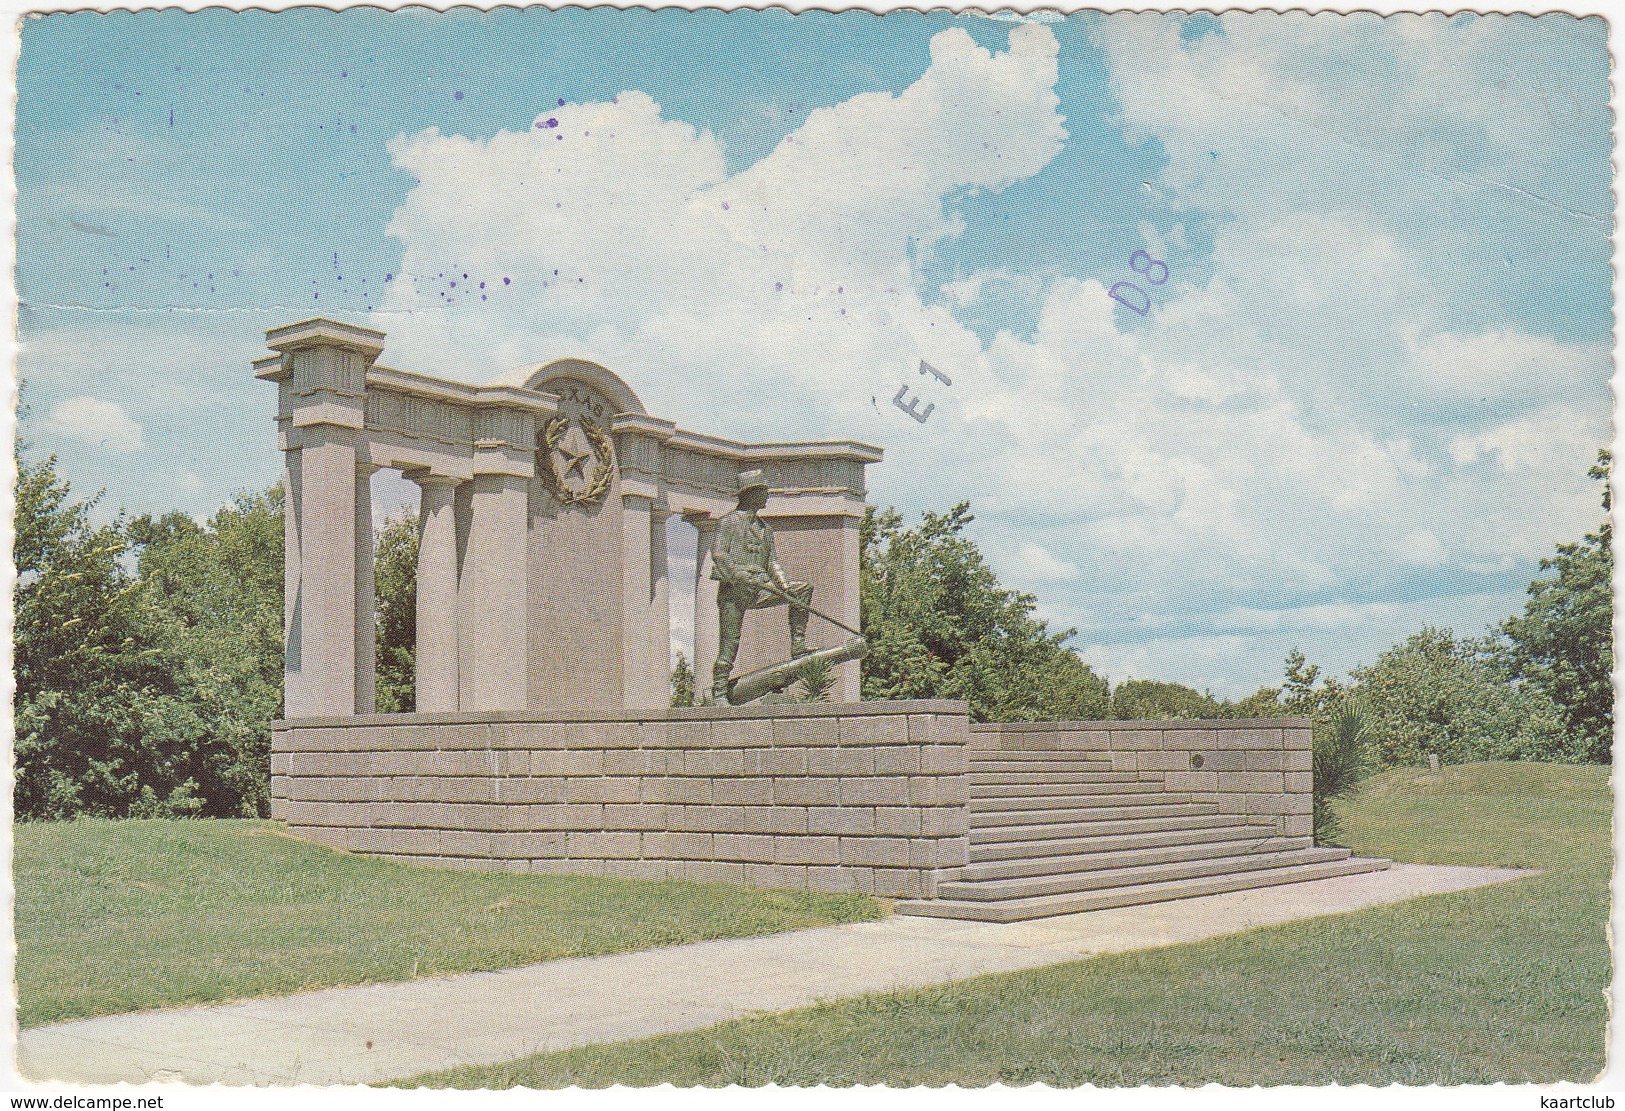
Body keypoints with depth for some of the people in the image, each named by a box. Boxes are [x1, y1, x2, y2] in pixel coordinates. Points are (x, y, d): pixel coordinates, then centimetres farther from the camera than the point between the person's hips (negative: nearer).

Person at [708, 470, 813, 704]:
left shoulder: (764, 528, 23)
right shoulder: (729, 520, 2)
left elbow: (771, 562, 20)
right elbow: (718, 554, -10)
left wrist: (783, 584, 1)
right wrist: (740, 576, -23)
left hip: (759, 590, 6)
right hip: (733, 589, -6)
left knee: (804, 589, -9)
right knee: (729, 643, -9)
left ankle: (798, 647, -12)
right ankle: (718, 694, -1)